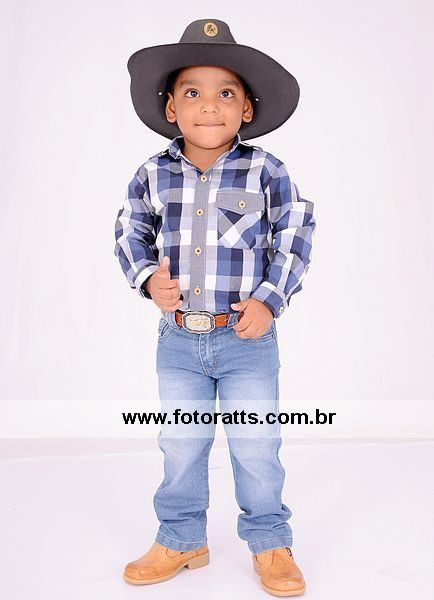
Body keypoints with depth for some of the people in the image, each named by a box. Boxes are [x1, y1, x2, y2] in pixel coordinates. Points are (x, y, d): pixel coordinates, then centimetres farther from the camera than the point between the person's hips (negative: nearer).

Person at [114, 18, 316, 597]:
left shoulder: (266, 171, -7)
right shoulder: (153, 174, -1)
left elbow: (295, 237, -1)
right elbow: (130, 232, 10)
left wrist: (270, 300, -11)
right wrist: (147, 276, -9)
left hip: (248, 338, -2)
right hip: (178, 340, 3)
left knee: (256, 448, 9)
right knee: (181, 447, 16)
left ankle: (270, 543, 32)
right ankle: (182, 540, 37)